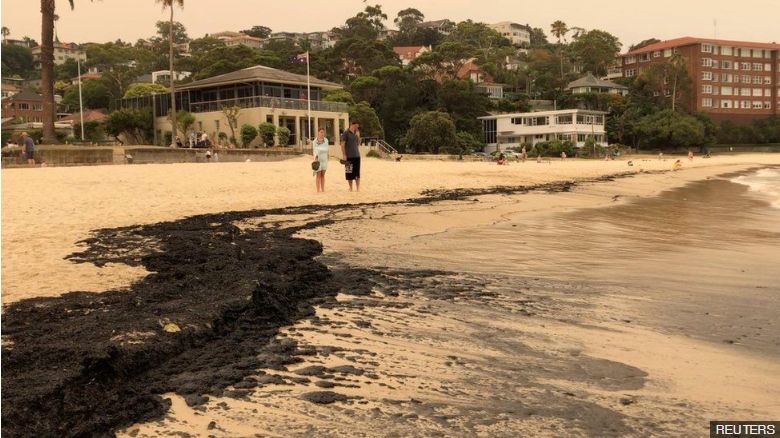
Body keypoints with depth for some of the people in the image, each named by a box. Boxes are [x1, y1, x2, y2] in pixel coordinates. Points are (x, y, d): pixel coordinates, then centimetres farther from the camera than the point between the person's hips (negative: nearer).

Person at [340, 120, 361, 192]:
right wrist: (344, 155, -13)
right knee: (349, 172, 2)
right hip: (349, 156, -5)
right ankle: (350, 188, 13)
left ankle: (358, 188, 10)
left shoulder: (356, 133, 12)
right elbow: (342, 144, -8)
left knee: (357, 172, 5)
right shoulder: (346, 133, -6)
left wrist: (358, 136, -1)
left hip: (356, 155, 5)